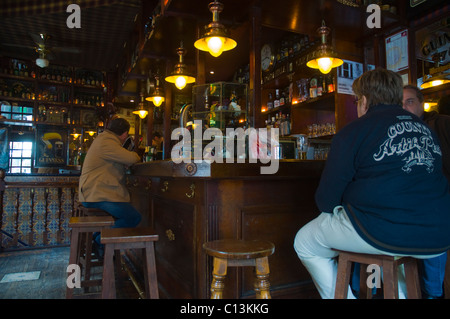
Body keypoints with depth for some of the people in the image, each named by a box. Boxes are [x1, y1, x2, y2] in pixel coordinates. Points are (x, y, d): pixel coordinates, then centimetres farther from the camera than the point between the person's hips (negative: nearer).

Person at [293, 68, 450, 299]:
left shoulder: (353, 131, -5)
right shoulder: (425, 128, 13)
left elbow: (326, 199, -5)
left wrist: (334, 209, 17)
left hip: (383, 232, -7)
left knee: (305, 243, 12)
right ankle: (400, 292, 38)